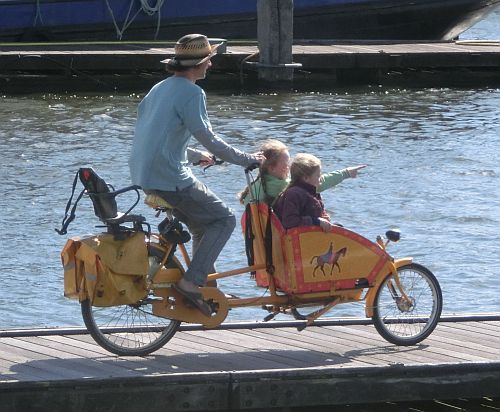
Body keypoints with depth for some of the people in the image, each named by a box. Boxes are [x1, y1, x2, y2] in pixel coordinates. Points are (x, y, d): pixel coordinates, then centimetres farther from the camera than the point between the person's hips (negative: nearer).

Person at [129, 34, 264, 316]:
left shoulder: (160, 89, 18)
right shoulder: (191, 93, -12)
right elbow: (208, 138, -15)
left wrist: (196, 156, 36)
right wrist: (246, 159, -5)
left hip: (144, 175, 10)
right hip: (169, 178, -10)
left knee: (203, 223, 22)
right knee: (224, 220, 0)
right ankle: (191, 282, -11)